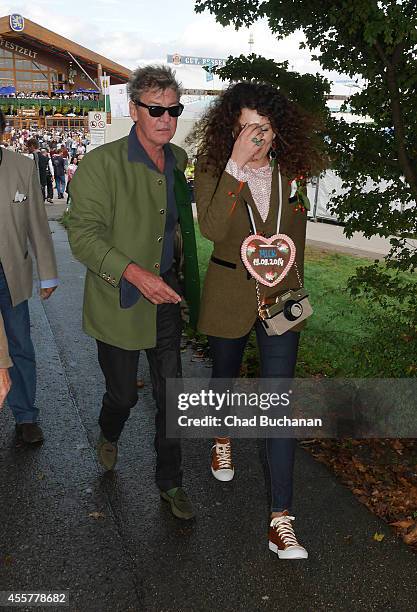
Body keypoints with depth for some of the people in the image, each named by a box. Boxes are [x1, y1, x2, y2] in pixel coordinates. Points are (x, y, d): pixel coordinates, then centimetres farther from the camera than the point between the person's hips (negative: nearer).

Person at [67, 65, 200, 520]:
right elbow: (83, 234, -18)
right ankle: (109, 436, 50)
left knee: (171, 393, 9)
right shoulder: (101, 163, -13)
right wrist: (134, 273, -30)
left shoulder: (179, 160, 7)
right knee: (123, 393, 12)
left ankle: (170, 482, 30)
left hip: (166, 297, 5)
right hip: (119, 300, -4)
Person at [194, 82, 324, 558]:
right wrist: (236, 165, -30)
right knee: (225, 377, 21)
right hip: (229, 294, 0)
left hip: (280, 296, 1)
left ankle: (280, 520, 3)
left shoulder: (291, 169, -1)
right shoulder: (212, 168, -8)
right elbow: (211, 228, -26)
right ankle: (222, 440, 55)